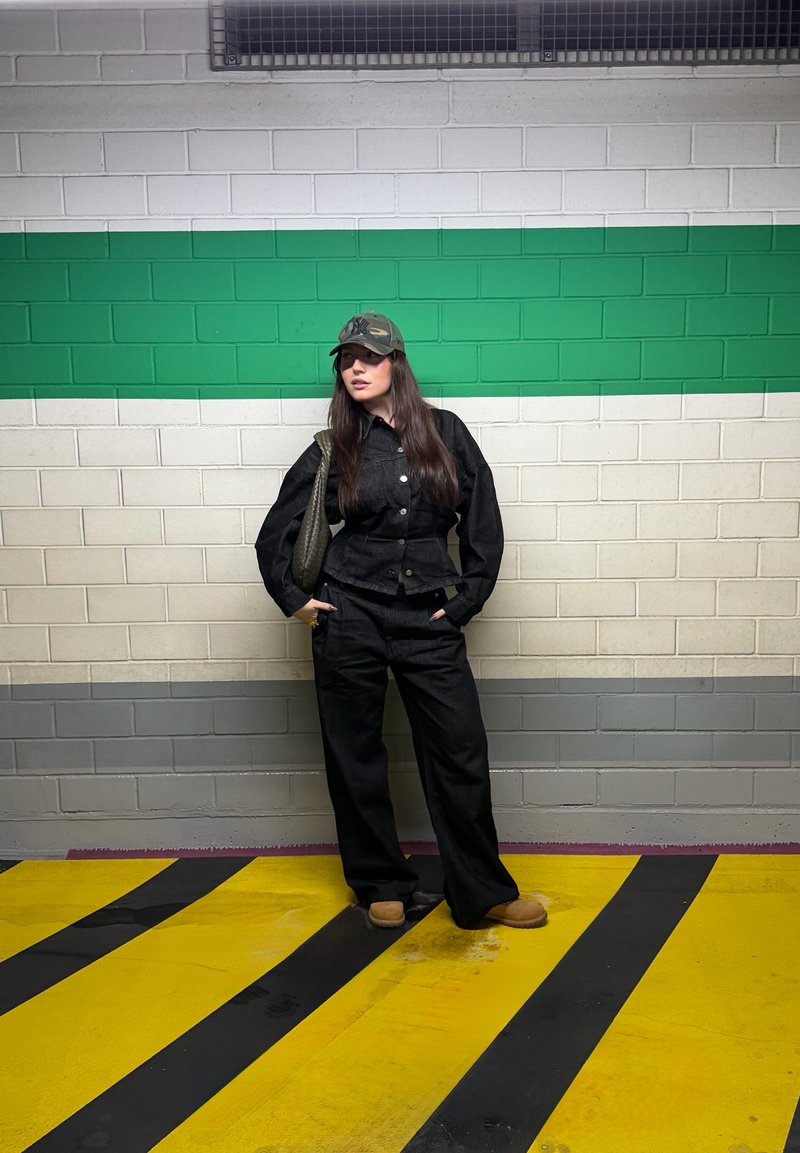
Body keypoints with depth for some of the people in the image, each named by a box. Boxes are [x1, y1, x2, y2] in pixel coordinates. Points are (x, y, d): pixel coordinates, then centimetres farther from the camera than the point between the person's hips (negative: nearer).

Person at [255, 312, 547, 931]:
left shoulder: (445, 432, 4)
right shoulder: (334, 449, 4)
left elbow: (483, 521, 5)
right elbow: (276, 532, 11)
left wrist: (467, 600, 0)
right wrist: (293, 600, 3)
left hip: (429, 623, 0)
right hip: (349, 619, 1)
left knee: (461, 755, 1)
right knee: (356, 758, 8)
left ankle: (484, 893, 18)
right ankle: (382, 886, 27)